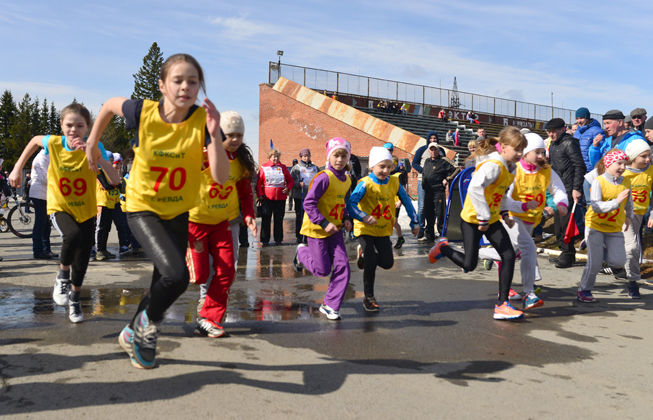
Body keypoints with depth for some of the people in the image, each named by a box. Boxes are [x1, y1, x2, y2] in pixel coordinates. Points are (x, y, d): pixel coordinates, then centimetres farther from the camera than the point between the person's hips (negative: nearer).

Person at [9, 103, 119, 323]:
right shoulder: (53, 143, -15)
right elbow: (35, 140, 11)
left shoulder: (94, 146, -20)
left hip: (86, 210, 1)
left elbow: (115, 180, -32)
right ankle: (62, 275, -2)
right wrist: (18, 168, 8)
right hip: (60, 207, -1)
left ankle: (74, 297, 34)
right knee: (73, 235, -32)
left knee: (82, 259, 4)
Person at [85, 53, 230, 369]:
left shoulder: (203, 120, -17)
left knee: (164, 283, 15)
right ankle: (148, 322, 8)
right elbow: (109, 105, 6)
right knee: (176, 275, -25)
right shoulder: (144, 112, -18)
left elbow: (221, 177, -25)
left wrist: (214, 134, -35)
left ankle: (133, 333, 45)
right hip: (142, 209, -3)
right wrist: (92, 142, 11)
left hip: (179, 213, 3)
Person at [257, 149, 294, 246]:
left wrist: (288, 188, -5)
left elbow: (290, 181, 14)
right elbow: (258, 182, 0)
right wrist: (260, 195, -9)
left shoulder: (283, 167, 8)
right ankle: (264, 240, 7)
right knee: (266, 220, 1)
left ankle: (278, 239, 18)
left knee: (279, 219, 8)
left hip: (280, 198, 2)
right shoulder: (264, 167, 2)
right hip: (267, 198, -2)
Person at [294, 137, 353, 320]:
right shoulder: (324, 177, -19)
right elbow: (308, 203, -21)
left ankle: (330, 305, 11)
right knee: (322, 269, 1)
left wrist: (346, 219, 4)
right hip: (316, 229, -7)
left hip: (334, 229, 7)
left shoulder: (347, 180, 6)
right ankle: (302, 252, 33)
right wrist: (324, 223, -25)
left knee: (342, 266, -3)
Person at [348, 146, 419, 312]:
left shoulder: (394, 183, -3)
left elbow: (407, 202, 8)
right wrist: (363, 217, -43)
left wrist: (415, 222, 8)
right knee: (371, 264, -7)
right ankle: (369, 298, 12)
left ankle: (365, 254, 32)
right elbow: (351, 203, -27)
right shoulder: (365, 184, -18)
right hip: (365, 230, -5)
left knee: (387, 263, 2)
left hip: (383, 230, 5)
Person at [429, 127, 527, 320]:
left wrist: (504, 213, 11)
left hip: (492, 219, 8)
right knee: (469, 264, -2)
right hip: (472, 219, -8)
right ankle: (443, 247, 30)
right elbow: (475, 188, -37)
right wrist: (483, 218, -32)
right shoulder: (492, 165, -23)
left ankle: (502, 304, 3)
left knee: (509, 256, -5)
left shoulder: (510, 167, 5)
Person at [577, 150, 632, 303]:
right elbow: (596, 206, -24)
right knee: (595, 263, -5)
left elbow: (629, 203, 21)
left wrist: (629, 216, 29)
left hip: (615, 228, 4)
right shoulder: (598, 182, -14)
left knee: (618, 261, -9)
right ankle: (584, 290, 16)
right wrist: (616, 202, -32)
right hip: (595, 225, -4)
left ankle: (601, 250, 24)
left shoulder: (626, 183, 1)